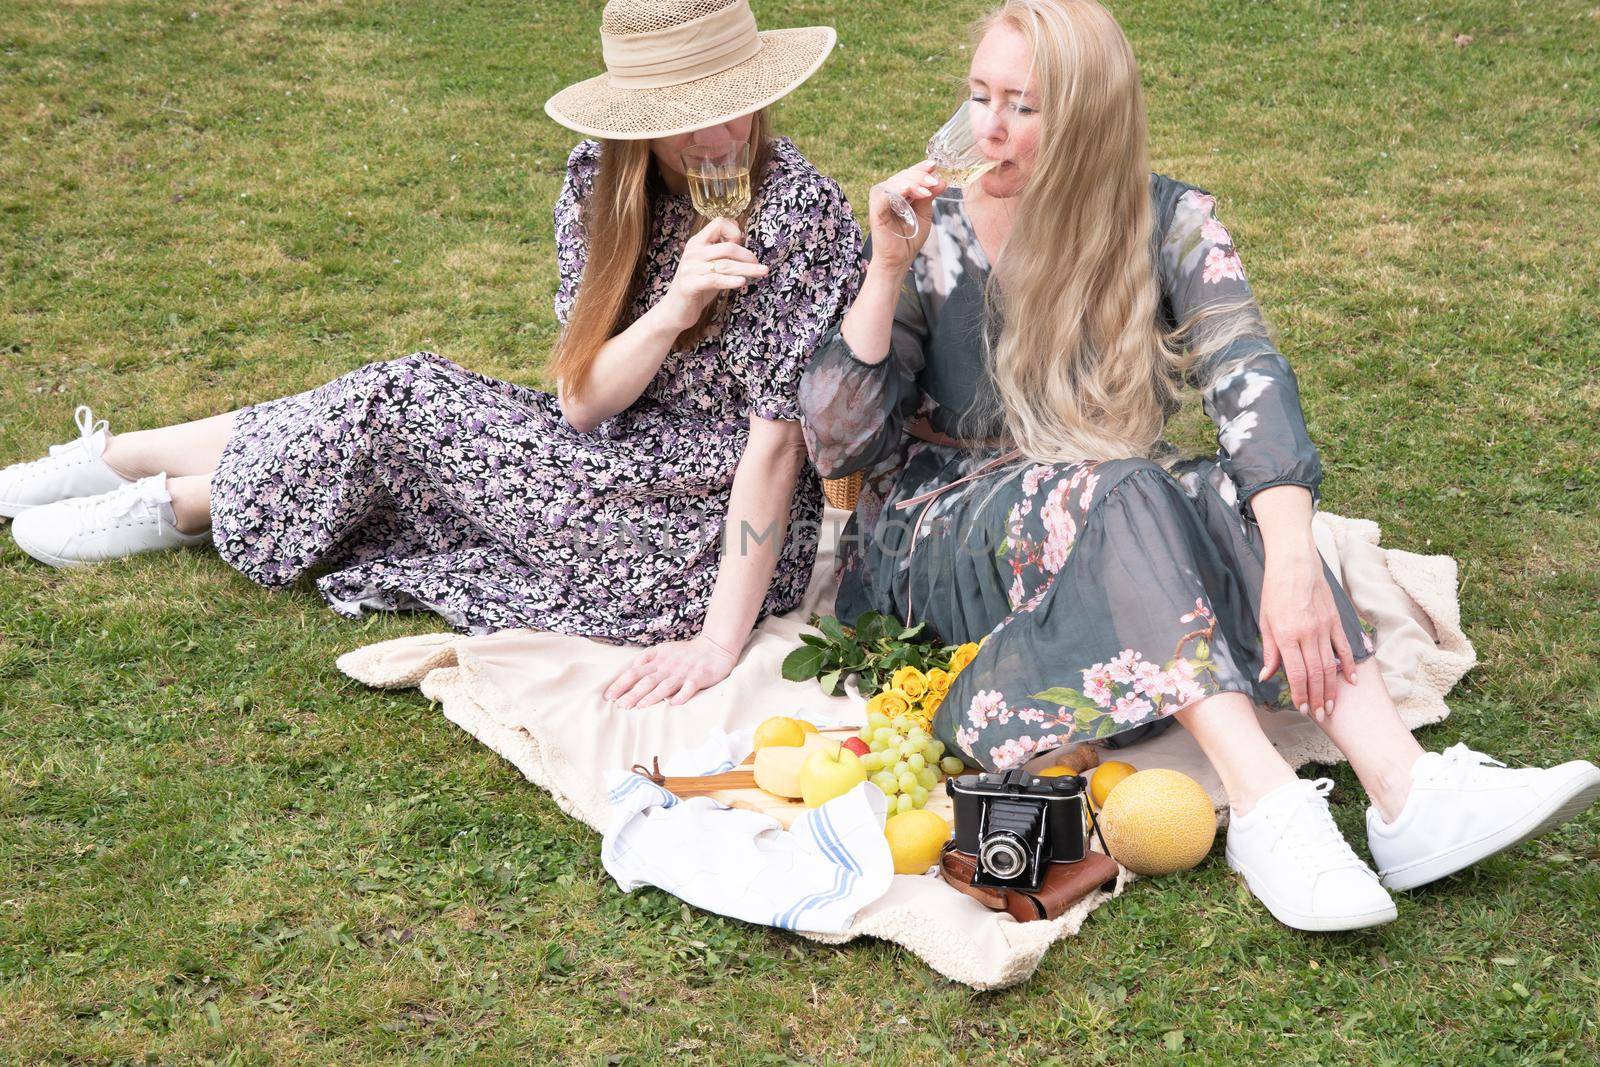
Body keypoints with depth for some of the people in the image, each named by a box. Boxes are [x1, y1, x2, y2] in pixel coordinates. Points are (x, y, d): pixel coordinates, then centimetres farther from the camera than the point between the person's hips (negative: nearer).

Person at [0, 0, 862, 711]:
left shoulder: (794, 208, -22)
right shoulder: (601, 181, -5)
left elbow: (776, 440, -23)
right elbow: (580, 401, -10)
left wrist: (720, 644, -27)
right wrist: (671, 309, -29)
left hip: (720, 536, -6)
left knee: (402, 403, -9)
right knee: (399, 399, -3)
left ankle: (179, 506, 14)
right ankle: (106, 462, 17)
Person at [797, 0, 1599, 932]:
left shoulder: (1170, 223, -5)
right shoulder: (934, 237, -7)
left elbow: (1250, 379, -21)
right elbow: (837, 448, -11)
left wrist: (1291, 553, -38)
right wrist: (888, 270, -22)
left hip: (1124, 521, 2)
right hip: (939, 531, -2)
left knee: (1228, 496, -30)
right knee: (1118, 494, -33)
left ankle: (1405, 788, -44)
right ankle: (1265, 806, -48)